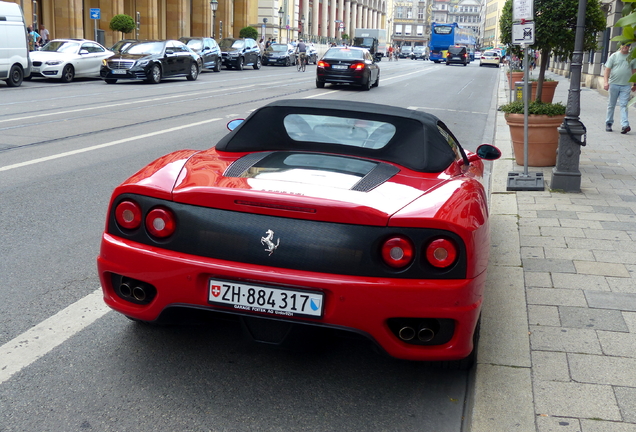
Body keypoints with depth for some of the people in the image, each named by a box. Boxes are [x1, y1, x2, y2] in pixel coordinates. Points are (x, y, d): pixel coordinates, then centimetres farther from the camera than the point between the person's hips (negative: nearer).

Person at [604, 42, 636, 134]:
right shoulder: (614, 56, 3)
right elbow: (607, 70, 2)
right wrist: (606, 82, -9)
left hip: (626, 85, 0)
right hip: (614, 84, 0)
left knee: (624, 105, -7)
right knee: (611, 105, 8)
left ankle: (625, 125, -14)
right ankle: (608, 123, 20)